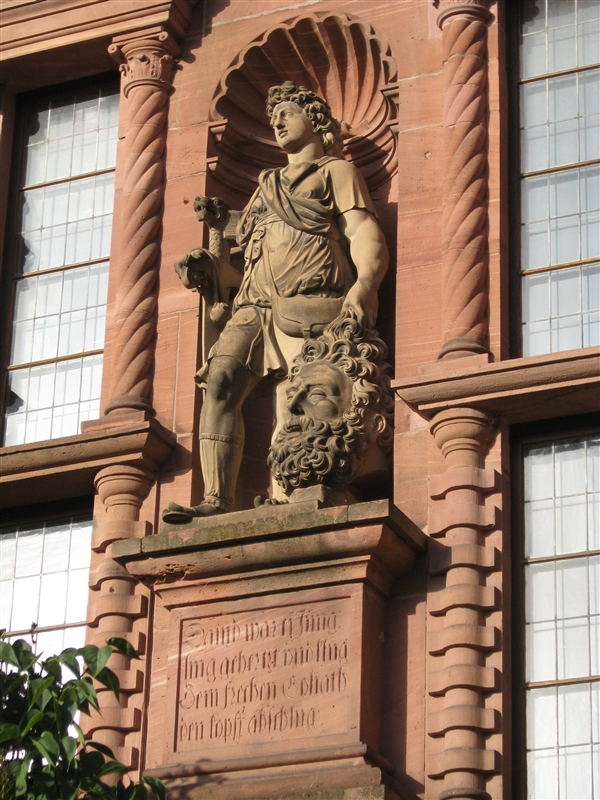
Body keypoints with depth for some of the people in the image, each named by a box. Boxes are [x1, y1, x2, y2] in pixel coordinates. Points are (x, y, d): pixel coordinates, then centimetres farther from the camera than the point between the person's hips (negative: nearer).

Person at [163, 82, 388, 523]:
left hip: (307, 305, -5)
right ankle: (217, 502, -27)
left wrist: (364, 284, -21)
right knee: (220, 382, -18)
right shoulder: (269, 185, 34)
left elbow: (366, 237, -1)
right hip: (256, 308, 5)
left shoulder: (337, 171, 14)